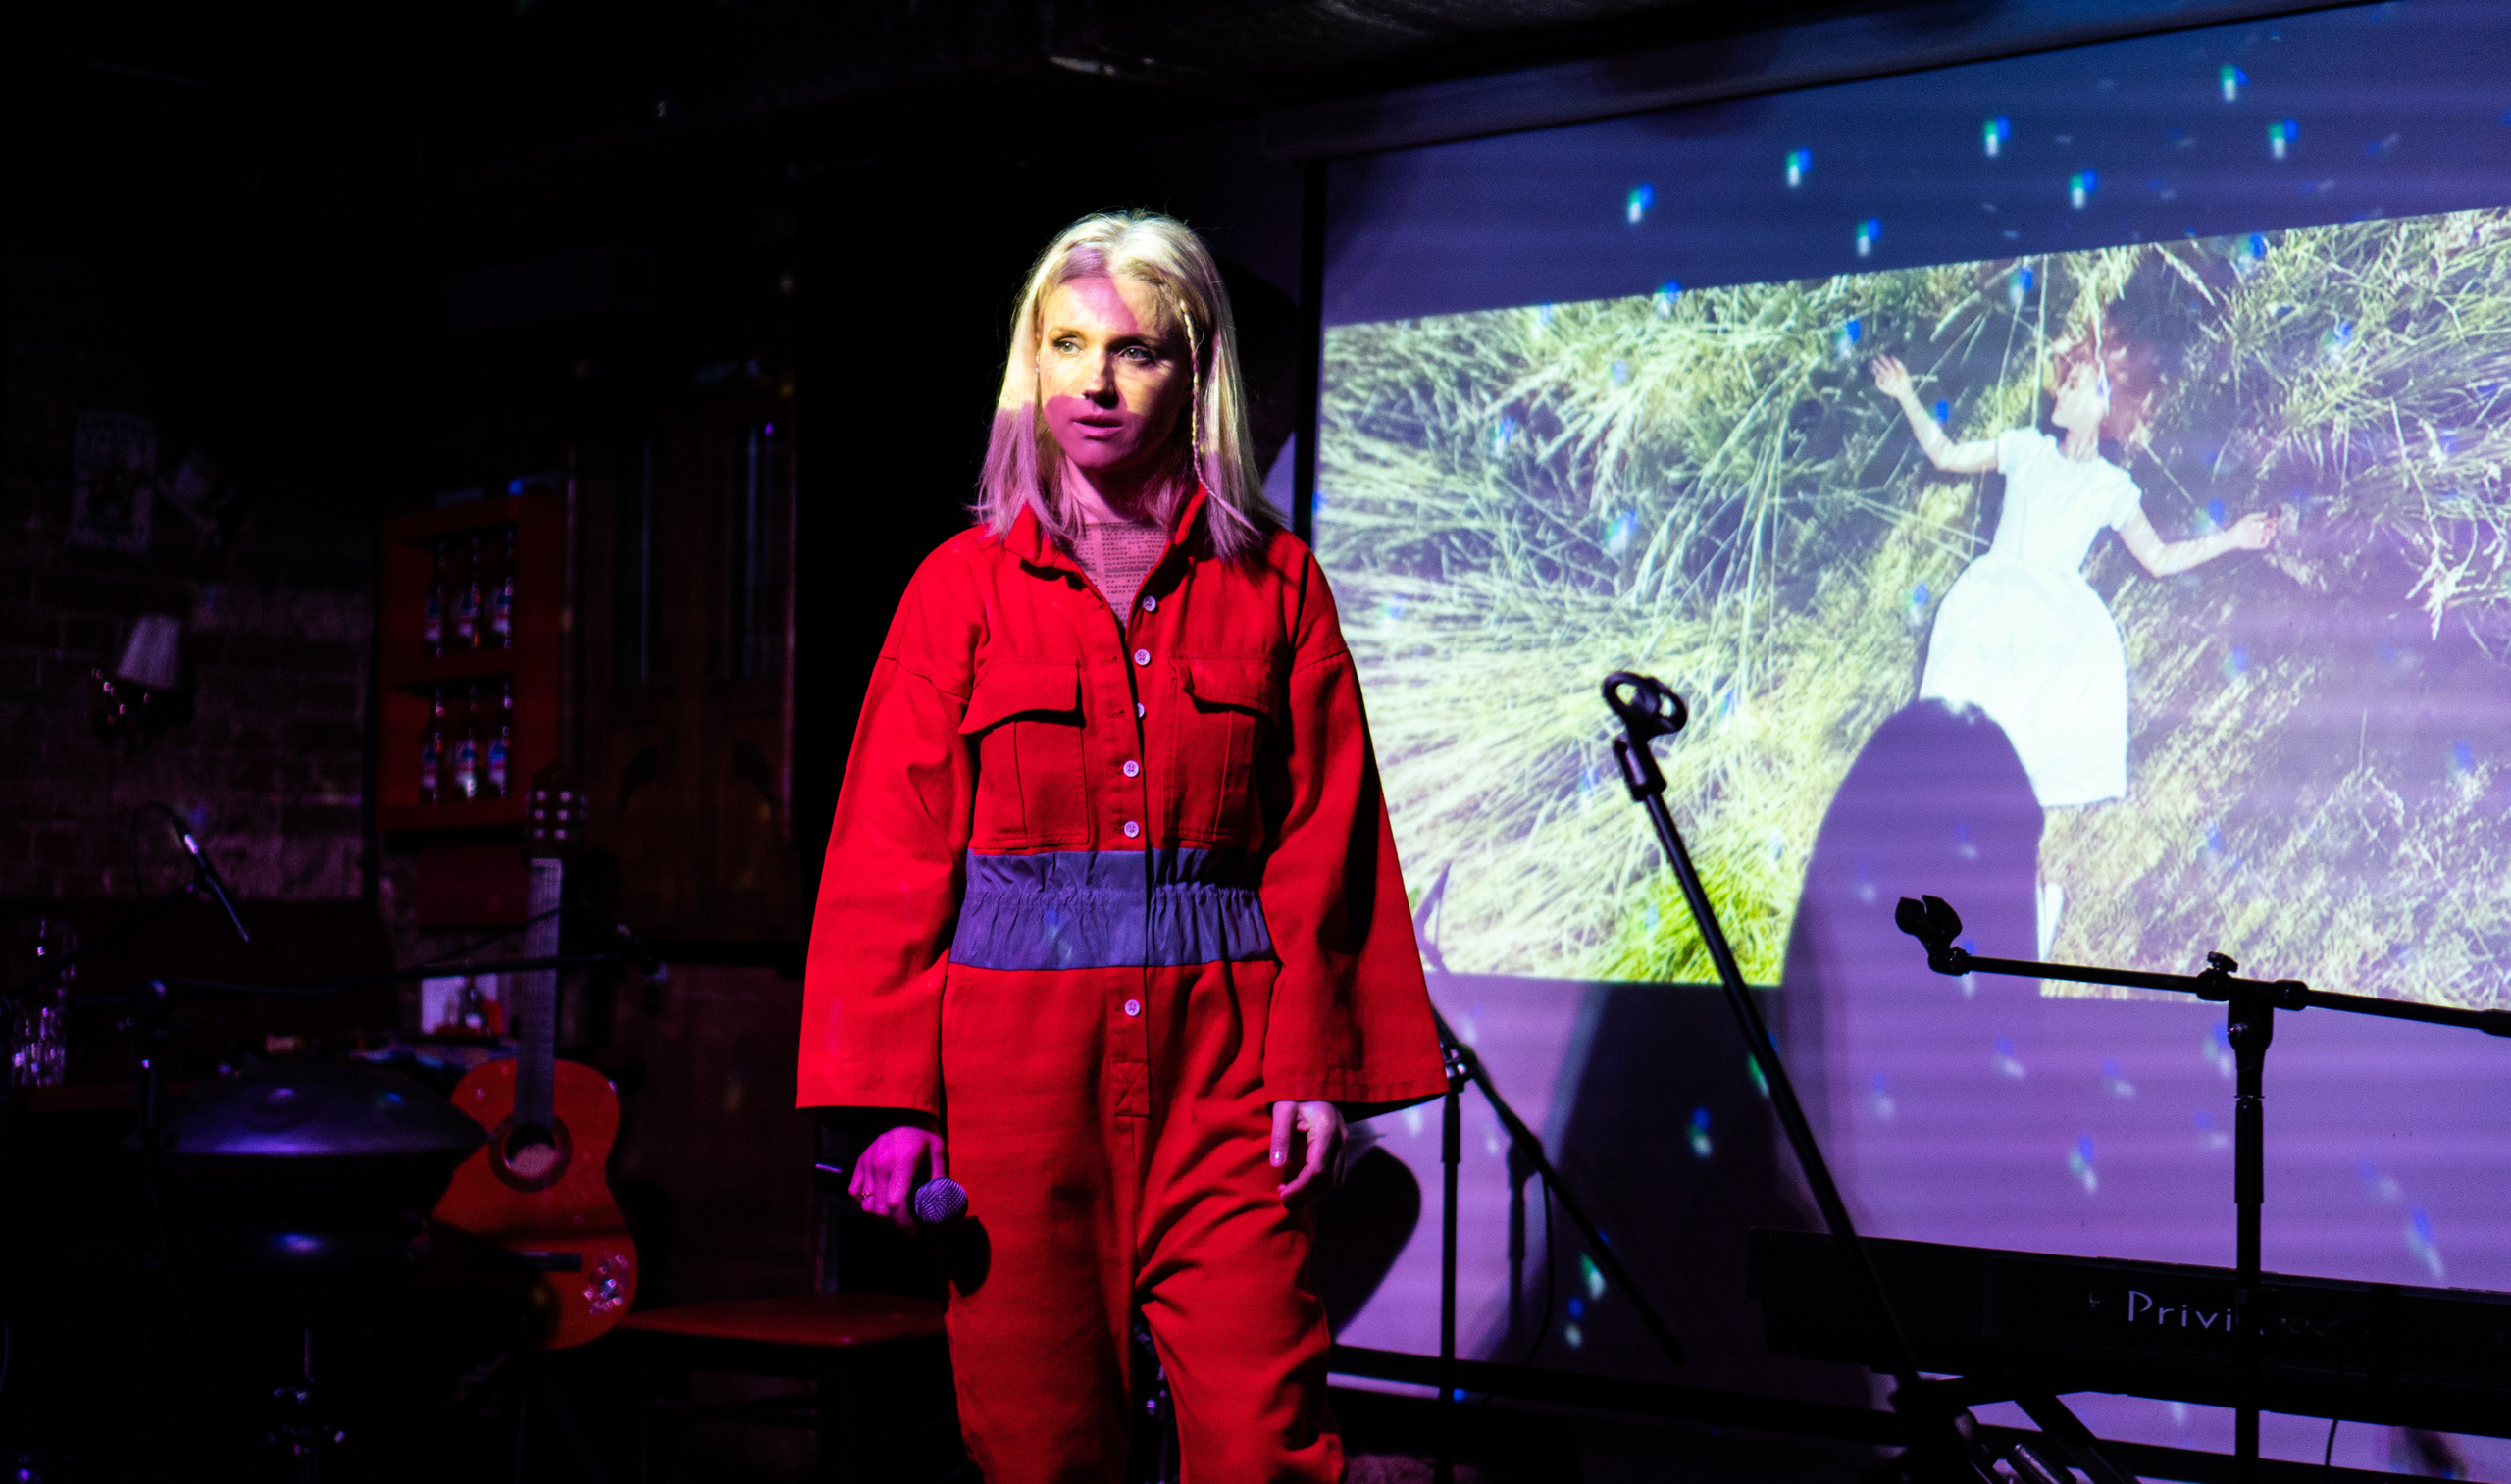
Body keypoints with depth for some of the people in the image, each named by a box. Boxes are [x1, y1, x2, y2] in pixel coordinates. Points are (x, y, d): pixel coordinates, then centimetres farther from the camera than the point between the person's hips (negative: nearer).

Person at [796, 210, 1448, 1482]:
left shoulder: (1273, 584, 8)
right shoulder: (965, 586, 7)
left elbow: (1321, 842, 6)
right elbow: (894, 854, 4)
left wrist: (1316, 1065, -2)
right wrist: (889, 1098, -3)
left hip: (1220, 1054, 0)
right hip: (1015, 1050, 0)